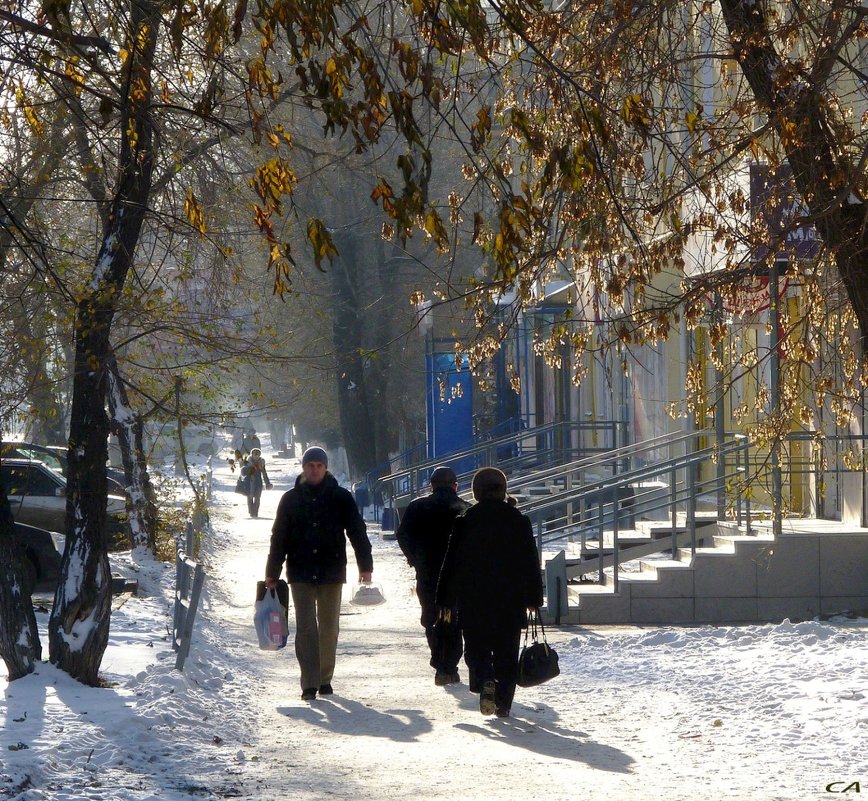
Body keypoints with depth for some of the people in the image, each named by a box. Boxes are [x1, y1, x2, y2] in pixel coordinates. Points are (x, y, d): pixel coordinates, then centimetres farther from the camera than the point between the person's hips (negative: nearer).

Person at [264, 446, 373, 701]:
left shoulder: (341, 498, 2)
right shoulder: (291, 499, 5)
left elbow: (357, 532, 3)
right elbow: (279, 537, 8)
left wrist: (365, 565, -5)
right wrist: (272, 572, 5)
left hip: (331, 571, 0)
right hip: (301, 573, 0)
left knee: (329, 627, 8)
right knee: (306, 627, -7)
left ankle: (325, 678, 20)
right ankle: (310, 683, -11)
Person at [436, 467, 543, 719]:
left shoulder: (465, 521, -3)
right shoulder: (519, 521, 1)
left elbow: (451, 561, -1)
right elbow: (531, 563, 5)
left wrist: (446, 601, 6)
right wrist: (534, 598, 13)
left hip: (473, 601, -1)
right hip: (511, 600, 1)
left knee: (477, 647, 8)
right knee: (507, 652, 10)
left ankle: (486, 680, -21)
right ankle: (504, 703, 8)